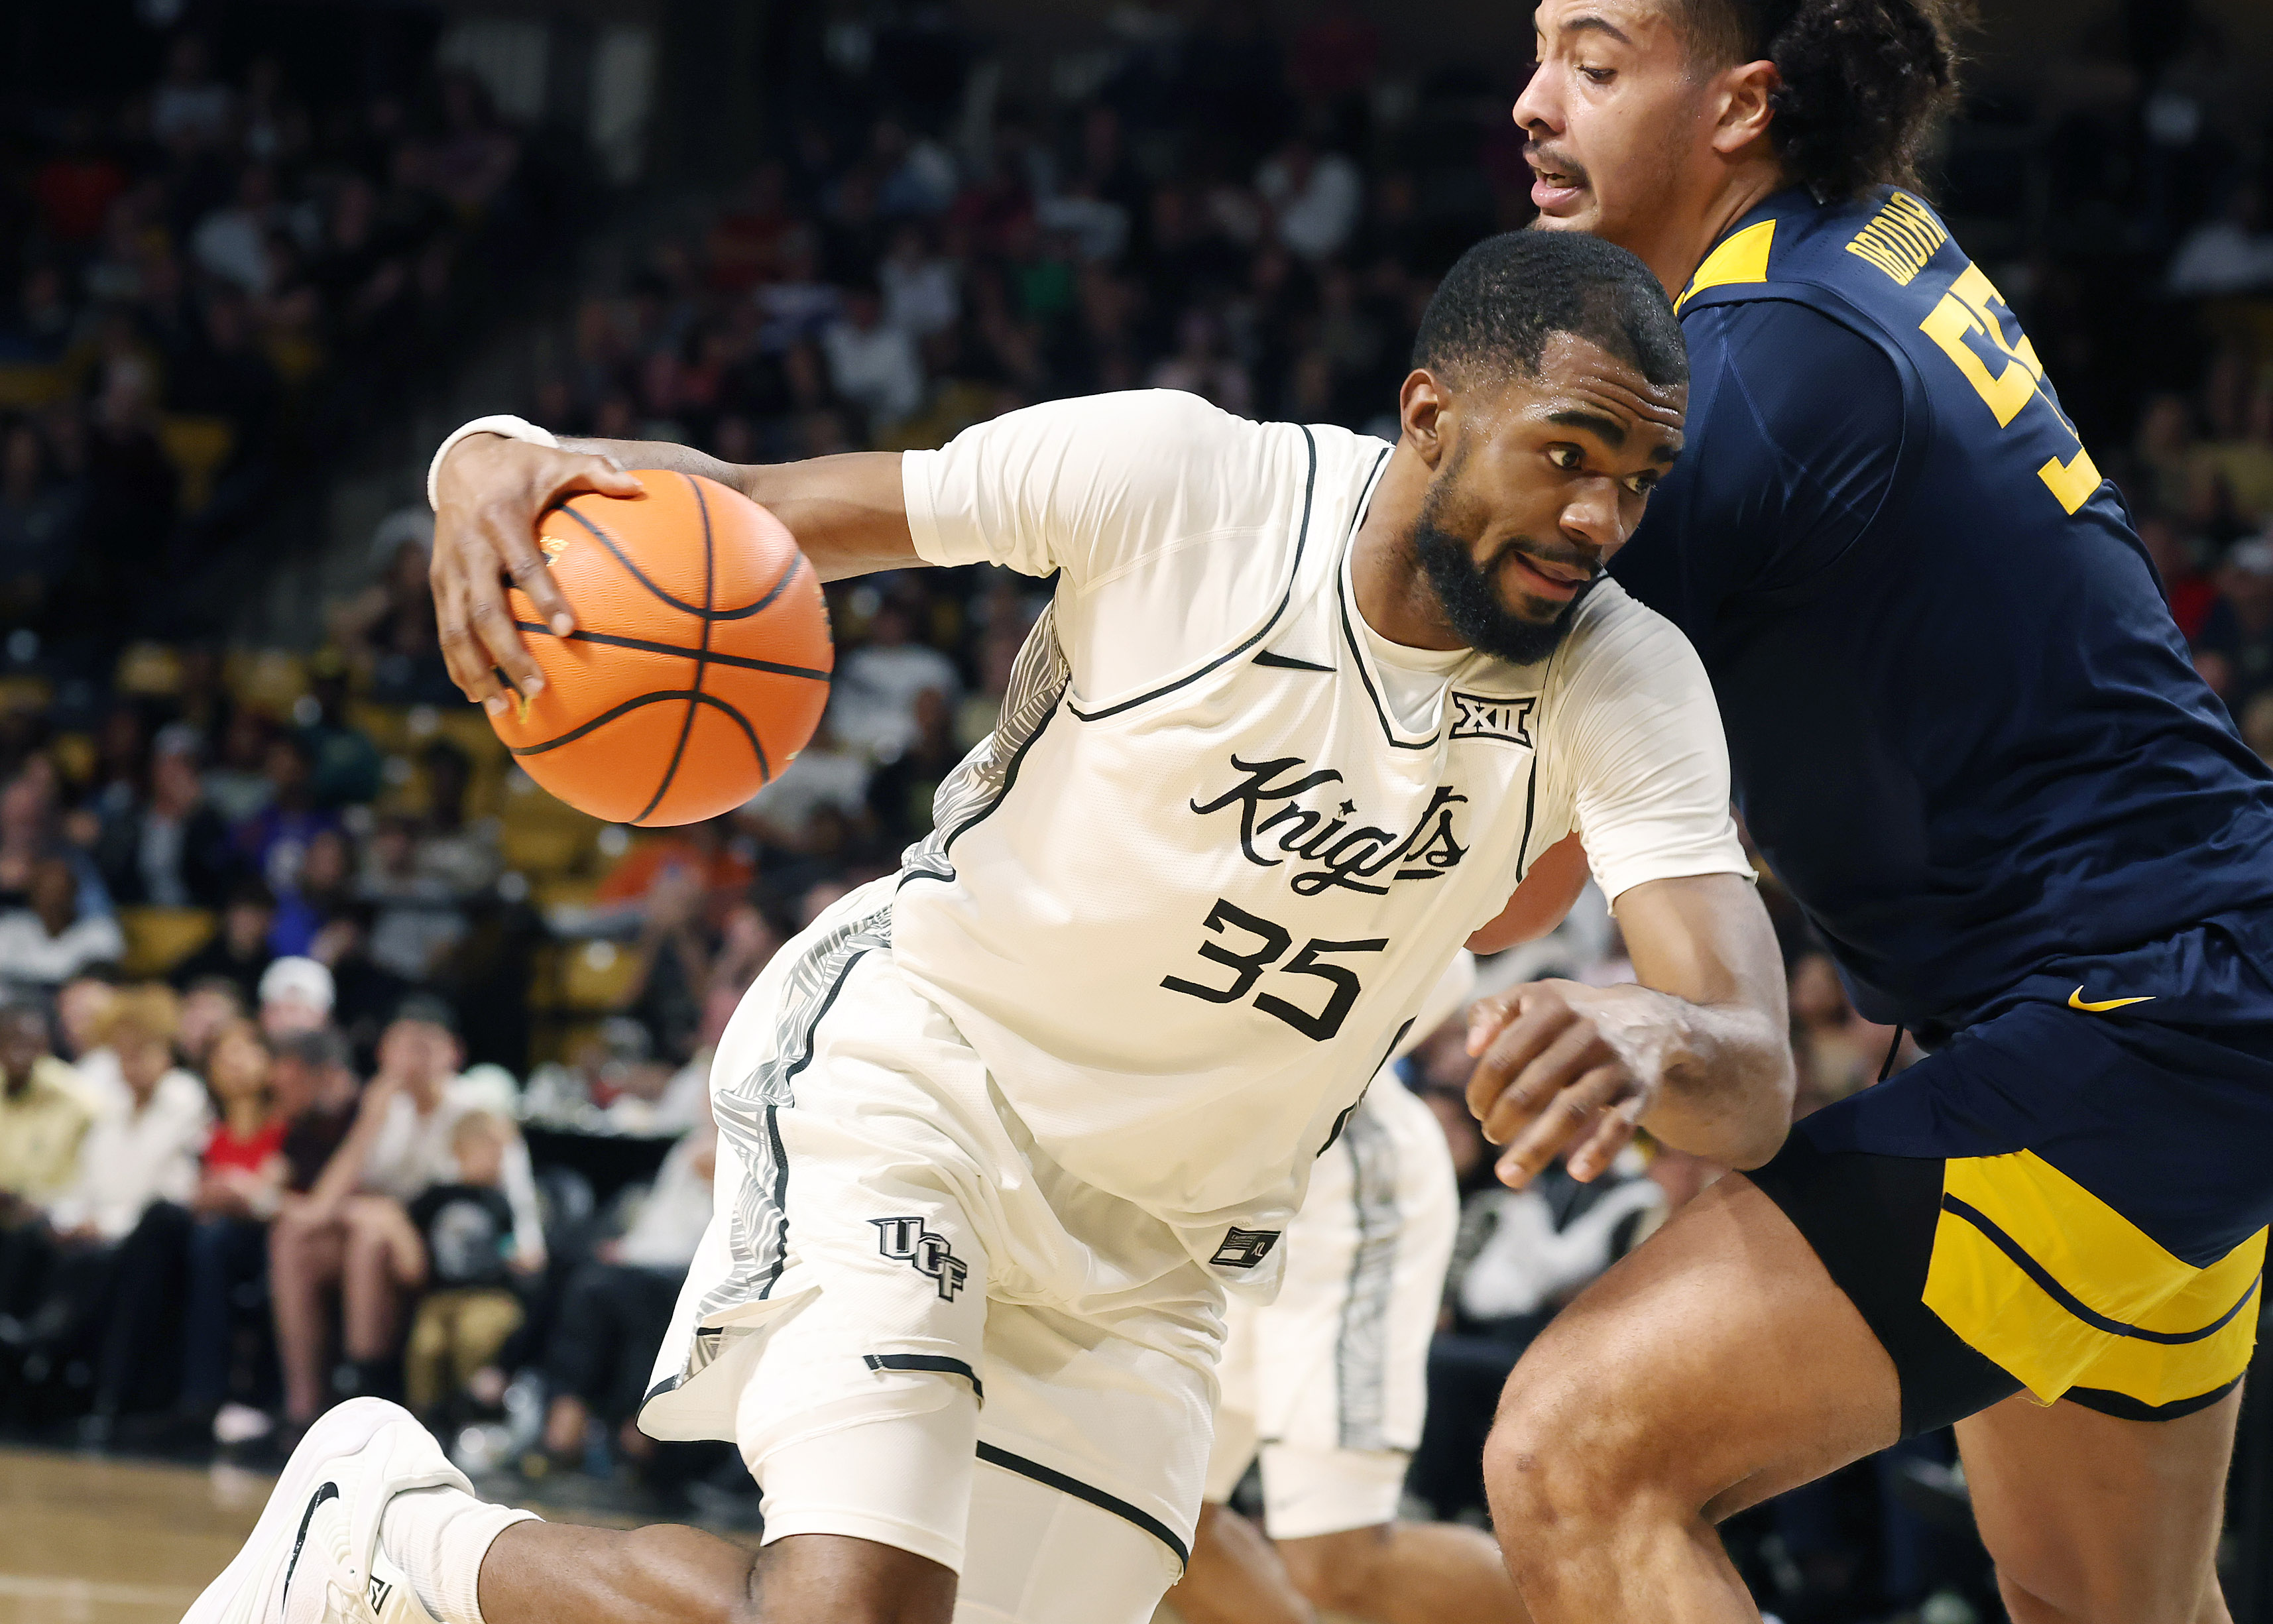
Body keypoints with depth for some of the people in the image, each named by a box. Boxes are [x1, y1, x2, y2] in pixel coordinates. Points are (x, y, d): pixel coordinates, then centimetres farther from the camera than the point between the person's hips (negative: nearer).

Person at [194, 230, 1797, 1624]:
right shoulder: (1179, 479, -19)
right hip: (912, 1056, -4)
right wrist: (506, 459, -35)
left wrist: (1652, 1041, -53)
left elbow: (1755, 1083, -27)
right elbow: (746, 507, -12)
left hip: (1154, 1259, 5)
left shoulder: (1627, 687, -14)